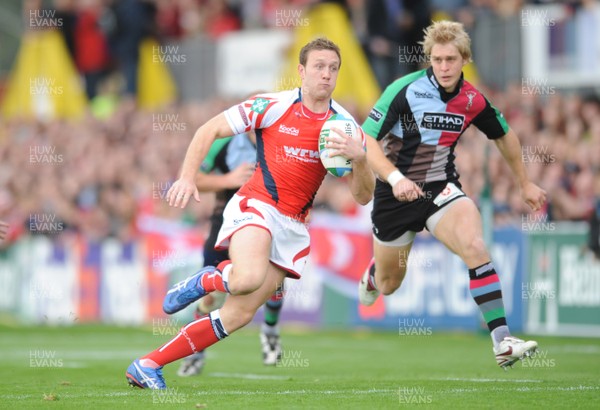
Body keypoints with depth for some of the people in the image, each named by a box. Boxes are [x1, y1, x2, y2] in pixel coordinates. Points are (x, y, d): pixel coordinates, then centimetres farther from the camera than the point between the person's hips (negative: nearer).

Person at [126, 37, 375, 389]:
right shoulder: (272, 106, -4)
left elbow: (363, 196, 2)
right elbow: (209, 131, 2)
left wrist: (360, 158, -18)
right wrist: (187, 177, -11)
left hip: (293, 227, 4)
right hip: (255, 206, -4)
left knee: (239, 314, -4)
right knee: (249, 277, -36)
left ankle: (148, 365, 4)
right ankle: (206, 280, 0)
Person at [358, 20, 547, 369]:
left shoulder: (473, 100, -5)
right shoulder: (405, 90, -18)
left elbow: (505, 135, 15)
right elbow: (366, 141, -19)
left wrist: (525, 184, 21)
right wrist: (395, 178, -33)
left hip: (442, 189, 2)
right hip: (396, 194, -2)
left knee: (476, 247, -27)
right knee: (388, 284, 14)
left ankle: (503, 341, -30)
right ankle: (371, 276, 55)